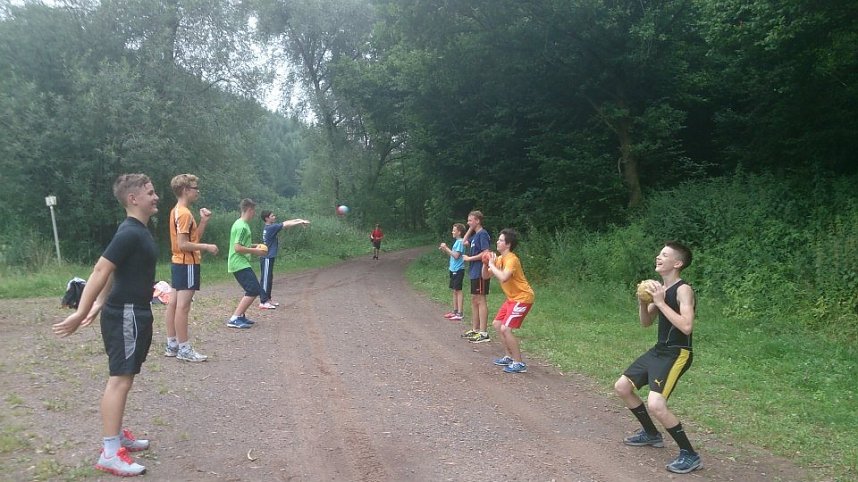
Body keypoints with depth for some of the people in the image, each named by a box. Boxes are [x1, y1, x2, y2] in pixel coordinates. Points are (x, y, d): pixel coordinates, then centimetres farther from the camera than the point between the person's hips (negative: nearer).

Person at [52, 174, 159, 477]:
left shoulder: (138, 231, 13)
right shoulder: (130, 233, -19)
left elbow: (115, 270, 20)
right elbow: (101, 271, -24)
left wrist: (99, 304, 22)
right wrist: (81, 313, -27)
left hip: (135, 313, 10)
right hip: (126, 315, -10)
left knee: (125, 378, 17)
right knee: (120, 379, -9)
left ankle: (116, 435, 28)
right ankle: (109, 454, -6)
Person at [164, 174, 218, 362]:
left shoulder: (178, 211, 14)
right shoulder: (184, 213, -17)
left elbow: (194, 238, 14)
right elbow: (183, 244, -22)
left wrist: (204, 221, 6)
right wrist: (207, 247, -17)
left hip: (179, 263, 11)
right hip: (187, 264, -11)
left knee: (174, 303, 11)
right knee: (183, 306, -8)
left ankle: (172, 345, 18)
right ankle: (184, 349, -5)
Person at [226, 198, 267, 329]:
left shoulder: (241, 224, 15)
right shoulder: (241, 226, -16)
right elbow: (238, 248, -22)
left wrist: (254, 246, 17)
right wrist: (255, 251, -13)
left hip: (240, 264, 10)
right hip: (240, 264, -10)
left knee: (252, 290, 16)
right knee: (254, 290, -14)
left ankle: (240, 316, 19)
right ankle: (234, 319, -14)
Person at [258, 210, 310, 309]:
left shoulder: (271, 227, 10)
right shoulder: (270, 228, -16)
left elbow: (285, 223, 13)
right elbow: (286, 225, -15)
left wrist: (299, 220, 8)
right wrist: (300, 222, -9)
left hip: (269, 257, 10)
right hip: (267, 258, -10)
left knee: (269, 279, 16)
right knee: (265, 279, -8)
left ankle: (267, 299, 25)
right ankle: (263, 302, -6)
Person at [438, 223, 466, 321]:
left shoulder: (460, 242, -14)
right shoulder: (456, 241, 15)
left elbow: (456, 255, -20)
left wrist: (446, 248, -14)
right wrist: (444, 249, 6)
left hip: (458, 270, -10)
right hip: (453, 269, 10)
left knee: (458, 290, -7)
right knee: (454, 290, 14)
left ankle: (460, 313, -4)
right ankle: (454, 311, 22)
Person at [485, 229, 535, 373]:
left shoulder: (511, 259, -21)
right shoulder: (500, 258, 7)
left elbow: (503, 278, -39)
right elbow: (486, 275, 12)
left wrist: (492, 264, -26)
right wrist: (485, 264, -6)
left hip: (522, 298, -10)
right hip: (512, 298, 10)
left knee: (505, 329, -17)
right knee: (497, 324, 15)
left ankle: (519, 363, -8)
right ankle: (509, 357, 24)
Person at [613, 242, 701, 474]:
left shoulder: (683, 290, -18)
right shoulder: (660, 288, 8)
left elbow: (686, 327, -30)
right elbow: (645, 322, 15)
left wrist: (660, 302, -26)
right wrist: (643, 301, -4)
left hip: (677, 354, -9)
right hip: (659, 350, 9)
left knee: (655, 404, -23)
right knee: (622, 387, 15)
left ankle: (690, 455, -4)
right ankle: (651, 434, 34)